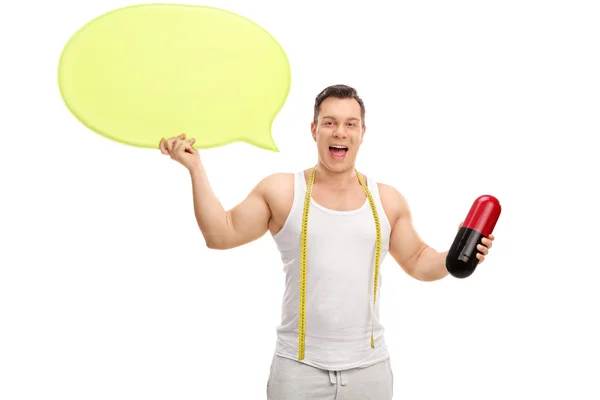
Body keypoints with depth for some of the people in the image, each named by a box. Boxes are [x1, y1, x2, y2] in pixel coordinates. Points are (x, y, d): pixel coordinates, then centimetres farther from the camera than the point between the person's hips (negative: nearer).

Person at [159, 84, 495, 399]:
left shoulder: (387, 200, 5)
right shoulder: (281, 191, -2)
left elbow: (417, 261, 14)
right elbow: (220, 235, -1)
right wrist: (196, 168, -6)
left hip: (369, 367, 2)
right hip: (299, 367, -2)